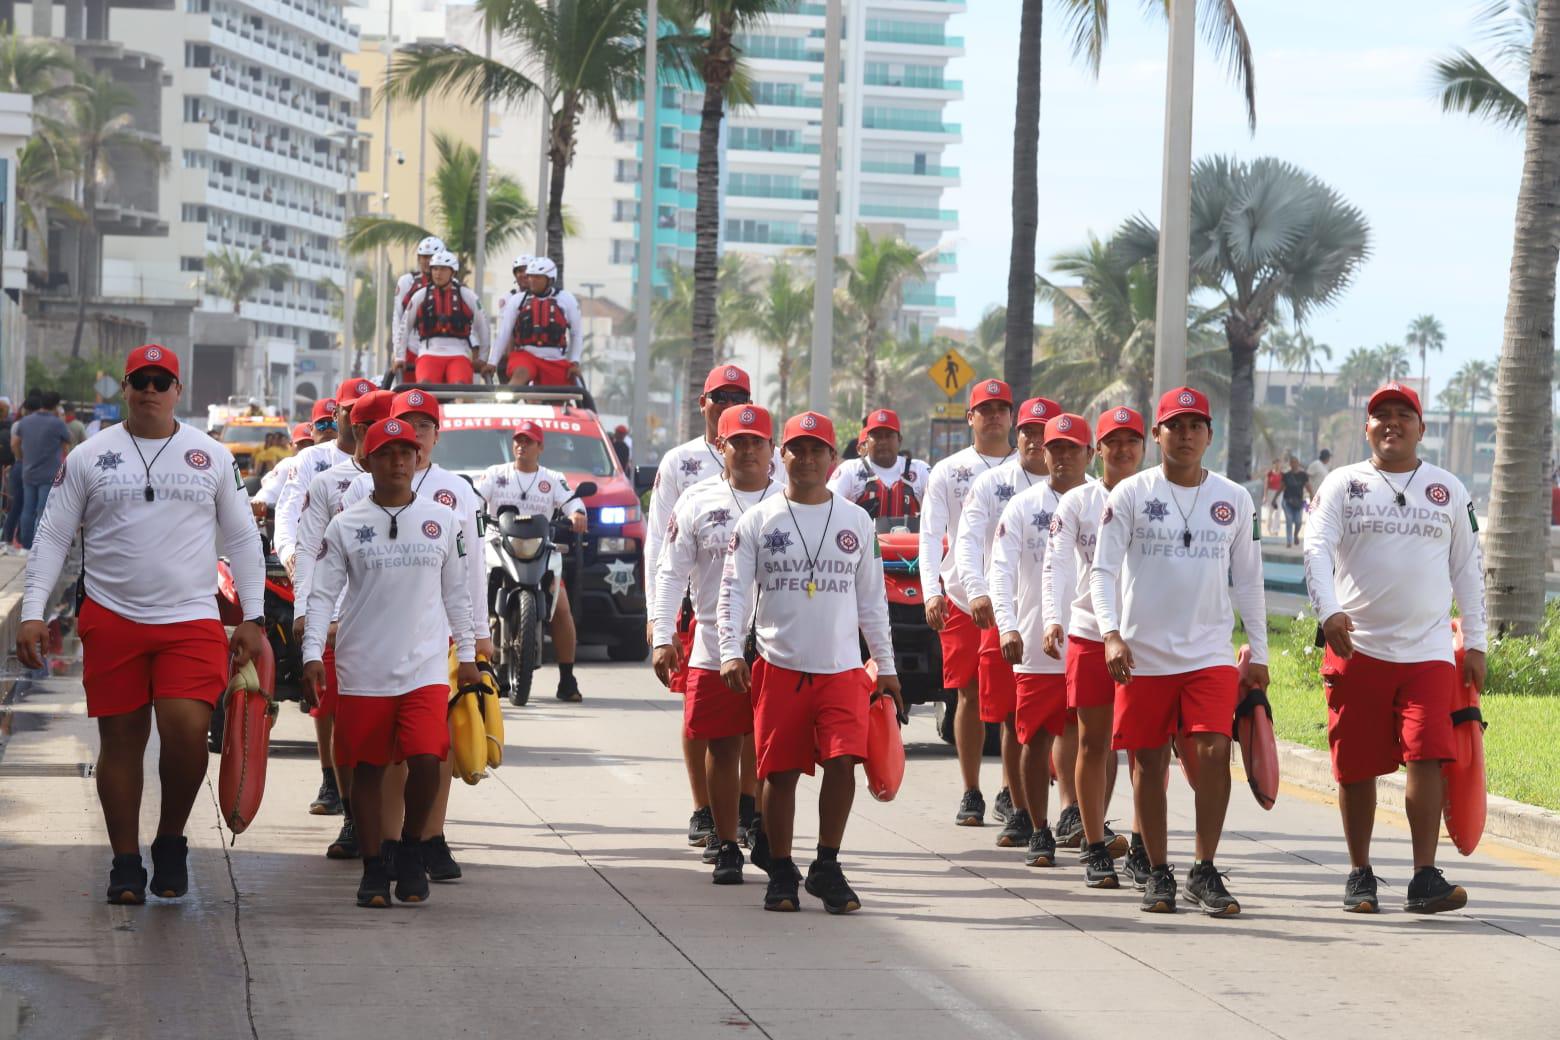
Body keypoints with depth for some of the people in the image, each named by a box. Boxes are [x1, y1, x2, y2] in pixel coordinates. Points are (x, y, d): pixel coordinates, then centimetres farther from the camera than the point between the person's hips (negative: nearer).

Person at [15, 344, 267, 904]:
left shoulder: (212, 457, 8)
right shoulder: (88, 458, 5)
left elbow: (243, 540, 13)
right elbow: (53, 537, 6)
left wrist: (252, 618, 8)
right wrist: (33, 611, -4)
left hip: (191, 620, 0)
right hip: (111, 620, 0)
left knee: (187, 729, -16)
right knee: (121, 739, 3)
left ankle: (171, 841, 7)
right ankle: (126, 863, 13)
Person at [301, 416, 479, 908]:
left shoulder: (442, 522, 8)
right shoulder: (346, 524, 3)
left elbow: (456, 594, 14)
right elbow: (323, 592, 2)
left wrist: (467, 655, 14)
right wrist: (313, 653, -7)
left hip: (426, 667, 0)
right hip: (363, 669, 0)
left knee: (426, 761, -14)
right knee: (367, 769, 3)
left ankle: (411, 850, 10)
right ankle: (374, 869, 14)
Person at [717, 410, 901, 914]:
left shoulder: (857, 522, 10)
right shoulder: (759, 521, 4)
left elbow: (872, 599, 15)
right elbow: (733, 592, 2)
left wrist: (886, 666, 13)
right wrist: (731, 651, -11)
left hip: (842, 667, 1)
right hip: (779, 665, -1)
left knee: (842, 760, -14)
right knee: (779, 772, 1)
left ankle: (827, 868, -2)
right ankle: (781, 873, 14)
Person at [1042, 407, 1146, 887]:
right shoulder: (1077, 502, 3)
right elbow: (1056, 565, -5)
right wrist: (1053, 620, -20)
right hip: (1088, 634, 0)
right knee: (1093, 744, 4)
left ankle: (1142, 848, 6)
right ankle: (1096, 850, 12)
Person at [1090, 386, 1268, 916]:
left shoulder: (1234, 499, 7)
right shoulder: (1130, 494, 0)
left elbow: (1248, 581, 13)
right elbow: (1103, 569, -3)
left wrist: (1258, 653, 10)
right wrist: (1111, 633, -17)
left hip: (1211, 653, 1)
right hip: (1143, 653, -1)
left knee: (1215, 752, -13)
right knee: (1149, 764, 4)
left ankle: (1204, 872, -5)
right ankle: (1158, 873, 16)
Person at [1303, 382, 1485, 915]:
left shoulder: (1448, 489, 13)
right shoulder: (1342, 484, 6)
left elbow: (1467, 567, 16)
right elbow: (1317, 549, -7)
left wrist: (1475, 642, 12)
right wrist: (1328, 610, -24)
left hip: (1428, 650, 1)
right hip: (1357, 646, 0)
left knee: (1427, 756, -13)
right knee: (1356, 766, 3)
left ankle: (1425, 878, -12)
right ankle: (1360, 874, 17)